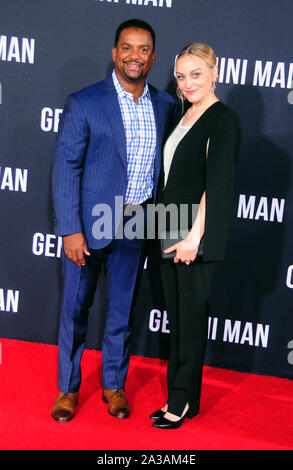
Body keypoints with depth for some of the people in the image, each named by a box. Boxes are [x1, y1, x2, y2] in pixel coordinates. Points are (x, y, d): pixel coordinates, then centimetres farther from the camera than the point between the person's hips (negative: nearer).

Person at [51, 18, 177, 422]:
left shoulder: (165, 105, 4)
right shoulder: (84, 103, -8)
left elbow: (165, 162, 13)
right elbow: (66, 167, -9)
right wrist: (71, 230, -14)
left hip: (135, 227, 3)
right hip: (89, 223, -3)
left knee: (122, 309, 14)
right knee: (75, 309, 7)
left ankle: (114, 385, 30)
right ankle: (68, 388, 24)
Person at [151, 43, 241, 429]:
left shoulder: (223, 120, -11)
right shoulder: (183, 114, 14)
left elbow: (217, 183, -17)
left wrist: (195, 235, -20)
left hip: (198, 236, -8)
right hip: (171, 230, 8)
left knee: (191, 315, 1)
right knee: (176, 315, 12)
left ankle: (183, 402, 11)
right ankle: (177, 396, 21)